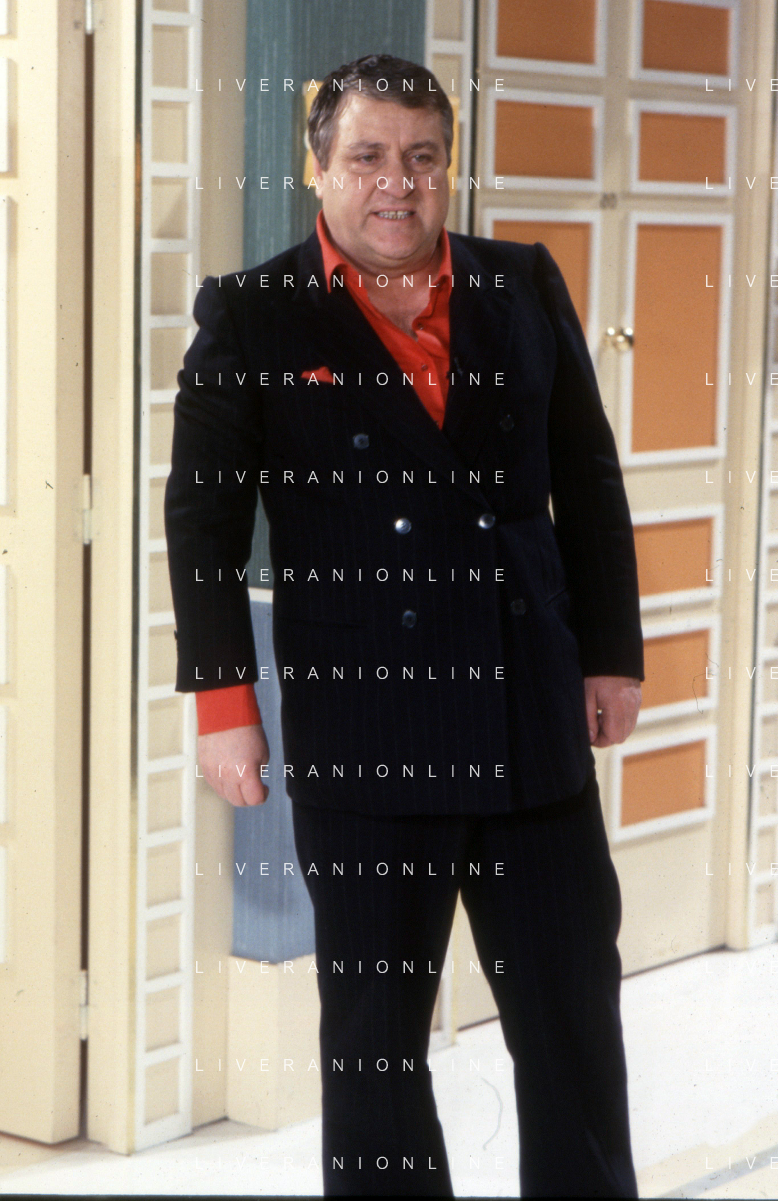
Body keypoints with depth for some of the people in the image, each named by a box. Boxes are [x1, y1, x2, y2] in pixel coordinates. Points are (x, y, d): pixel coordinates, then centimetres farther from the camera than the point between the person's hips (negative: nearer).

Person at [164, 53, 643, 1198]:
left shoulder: (525, 287, 9)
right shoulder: (250, 316, 1)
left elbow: (589, 481, 13)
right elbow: (202, 520, 0)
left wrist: (613, 653, 11)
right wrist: (222, 699, -5)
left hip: (533, 721, 3)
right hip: (362, 732, -2)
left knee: (574, 1015, 8)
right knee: (375, 1029, 7)